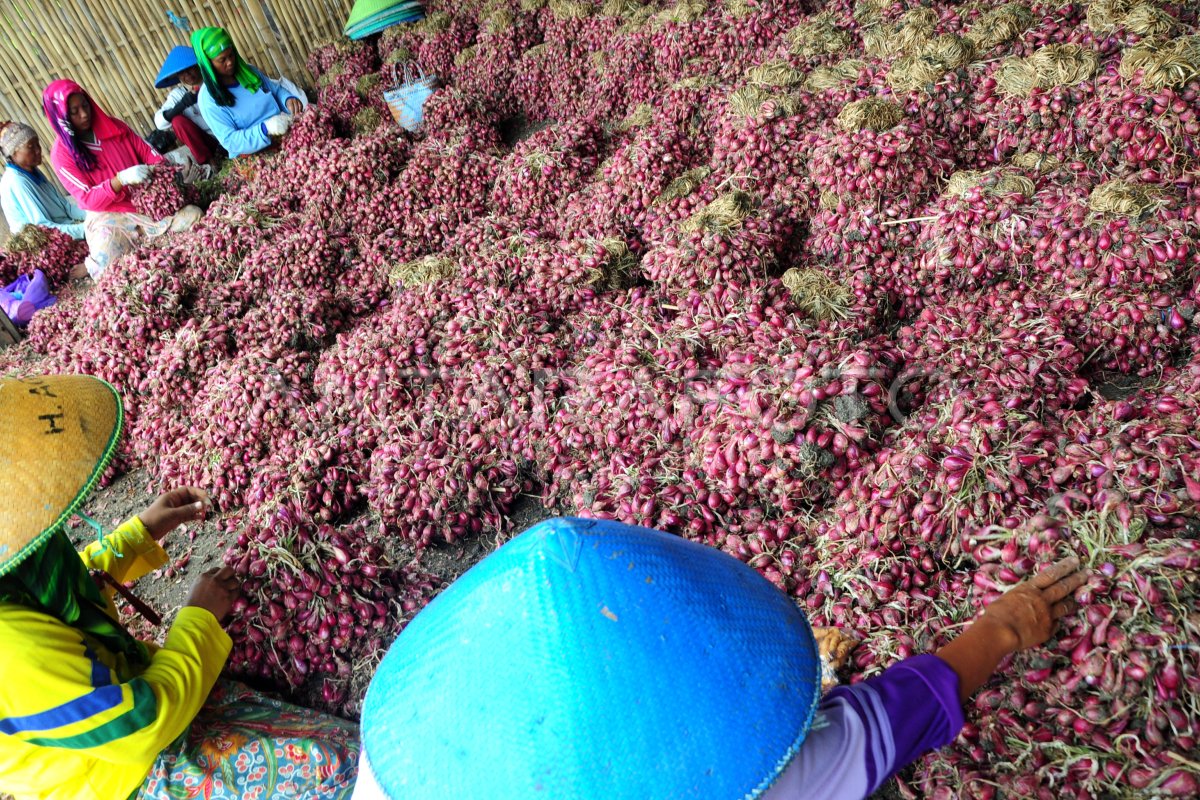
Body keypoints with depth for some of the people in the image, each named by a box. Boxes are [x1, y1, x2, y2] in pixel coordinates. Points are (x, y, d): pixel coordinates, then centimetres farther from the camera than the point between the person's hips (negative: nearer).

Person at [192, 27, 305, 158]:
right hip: (256, 155, -6)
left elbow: (276, 89, 19)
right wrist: (265, 129, -30)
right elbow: (230, 141, -15)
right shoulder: (208, 99, -10)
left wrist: (289, 99, -7)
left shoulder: (248, 71, 6)